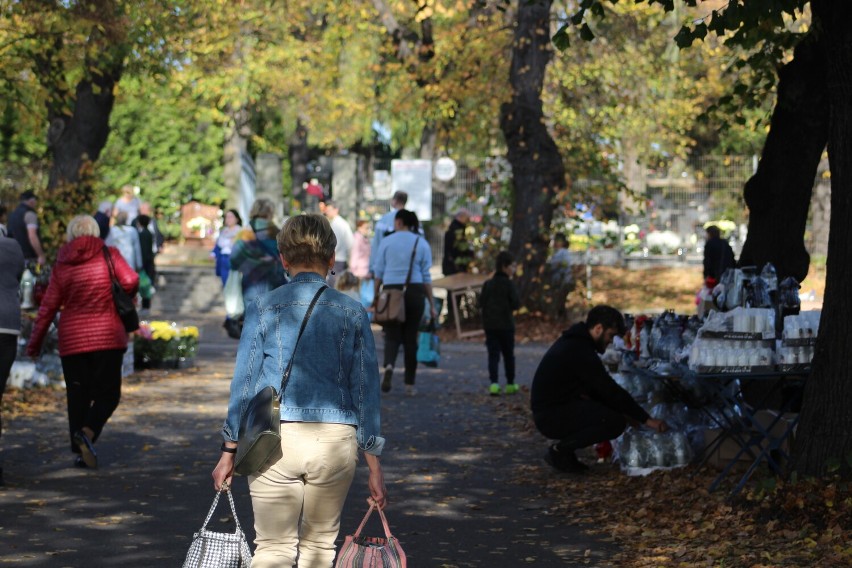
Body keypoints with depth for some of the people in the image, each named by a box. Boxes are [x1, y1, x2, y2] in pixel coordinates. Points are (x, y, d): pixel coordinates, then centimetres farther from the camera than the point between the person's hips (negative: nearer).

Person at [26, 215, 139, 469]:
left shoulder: (61, 265, 5)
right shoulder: (109, 255, -2)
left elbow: (48, 306, 5)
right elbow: (131, 281, -15)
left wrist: (35, 343, 10)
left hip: (71, 340, 2)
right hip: (107, 336, -2)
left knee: (77, 396, 10)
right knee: (108, 393, 5)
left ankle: (80, 452, 8)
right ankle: (88, 432, -20)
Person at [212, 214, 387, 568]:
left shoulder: (262, 309, 1)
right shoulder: (352, 313, 4)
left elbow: (244, 381, 1)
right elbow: (366, 389, 4)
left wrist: (229, 451, 8)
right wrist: (374, 467, 8)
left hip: (275, 438, -1)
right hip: (335, 443, 1)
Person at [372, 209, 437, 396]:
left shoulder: (386, 242, 2)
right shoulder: (422, 244, 3)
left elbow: (378, 273, 1)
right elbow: (426, 277, 2)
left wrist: (376, 297, 10)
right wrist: (432, 305, 6)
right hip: (415, 292, 1)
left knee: (392, 335, 4)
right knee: (410, 337, 9)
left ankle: (389, 365, -28)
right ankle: (409, 384, 10)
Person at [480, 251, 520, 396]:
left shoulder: (488, 284, 4)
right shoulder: (509, 284, -9)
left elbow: (481, 303, 6)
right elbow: (516, 304, -11)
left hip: (489, 324, 3)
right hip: (506, 325, -3)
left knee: (493, 354, -1)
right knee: (508, 354, 10)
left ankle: (494, 383, -17)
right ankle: (510, 384, 17)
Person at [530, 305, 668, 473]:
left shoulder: (574, 342, 13)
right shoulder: (580, 352, -19)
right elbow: (611, 391, -19)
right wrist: (646, 419, -14)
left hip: (549, 409, 10)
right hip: (552, 416, -10)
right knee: (616, 422, -20)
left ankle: (563, 449, 8)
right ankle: (560, 451, -8)